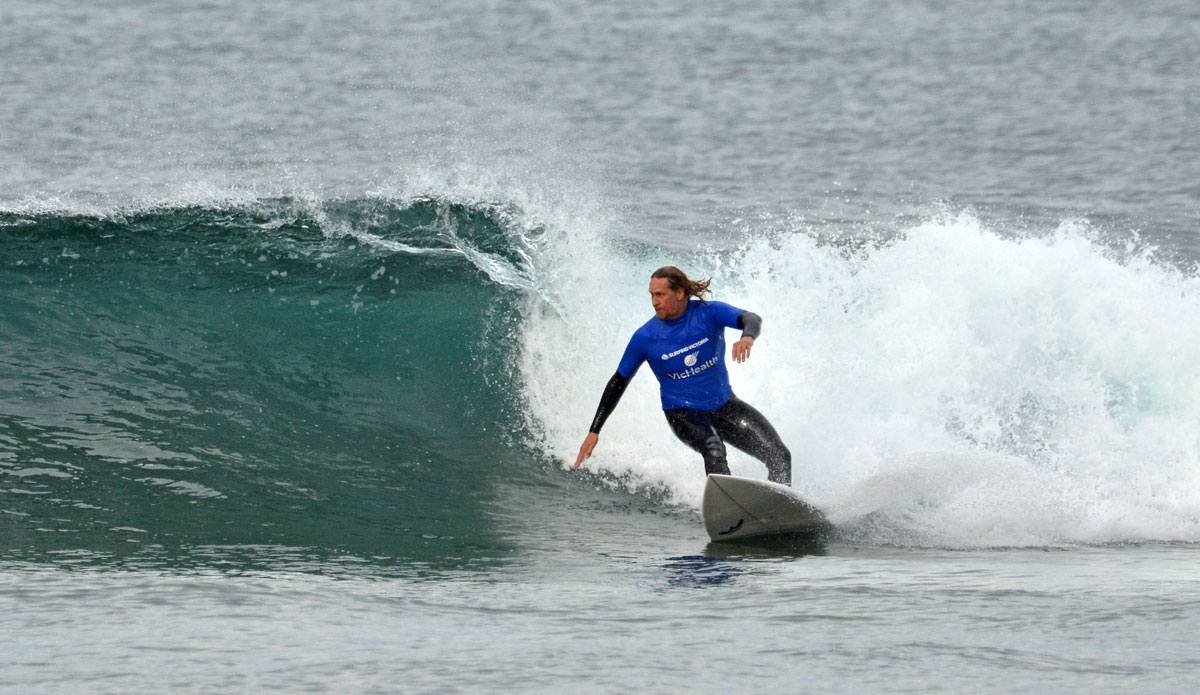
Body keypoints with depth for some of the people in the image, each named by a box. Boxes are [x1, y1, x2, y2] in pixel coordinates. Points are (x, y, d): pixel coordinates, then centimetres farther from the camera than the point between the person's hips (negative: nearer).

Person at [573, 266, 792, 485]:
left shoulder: (709, 313, -15)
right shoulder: (645, 337, -14)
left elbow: (751, 319, -31)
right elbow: (619, 382, -2)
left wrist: (747, 337, -58)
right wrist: (594, 431, -3)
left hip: (724, 405, 3)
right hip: (683, 414, -3)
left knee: (779, 457, -6)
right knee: (714, 452, -34)